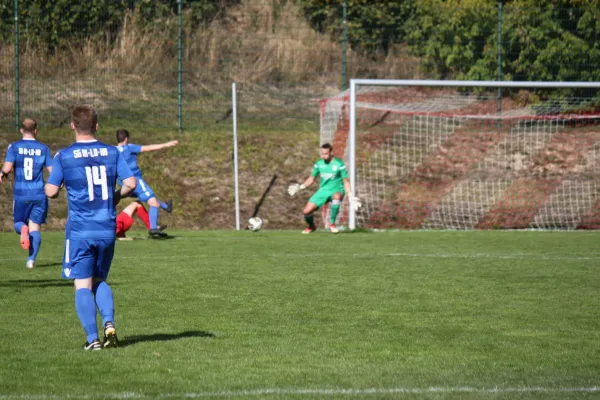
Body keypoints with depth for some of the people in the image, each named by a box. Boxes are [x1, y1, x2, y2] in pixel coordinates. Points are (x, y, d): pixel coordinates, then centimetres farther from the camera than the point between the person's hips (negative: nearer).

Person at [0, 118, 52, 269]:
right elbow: (52, 171, 1)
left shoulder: (14, 147, -2)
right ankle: (31, 259, -10)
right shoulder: (43, 148, 2)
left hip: (21, 194, -1)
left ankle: (23, 229, -20)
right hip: (39, 194, 1)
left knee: (19, 223, 17)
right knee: (35, 227, 6)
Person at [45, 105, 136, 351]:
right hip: (107, 229, 3)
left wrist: (48, 186, 16)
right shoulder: (112, 153, 3)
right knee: (100, 281, 18)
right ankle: (109, 323, -5)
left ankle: (92, 338, -8)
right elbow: (130, 183, -4)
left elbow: (51, 191, -7)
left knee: (82, 285, 1)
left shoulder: (64, 156, -4)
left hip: (79, 231, -3)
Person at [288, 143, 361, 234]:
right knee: (307, 211, -14)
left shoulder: (339, 164, -8)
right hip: (323, 190, 3)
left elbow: (346, 181, -3)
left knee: (336, 196, -43)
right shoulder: (319, 164, 2)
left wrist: (351, 196, -11)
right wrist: (300, 187, -2)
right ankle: (311, 226, 22)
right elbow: (311, 178, 14)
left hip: (337, 190, -3)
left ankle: (332, 224, -25)